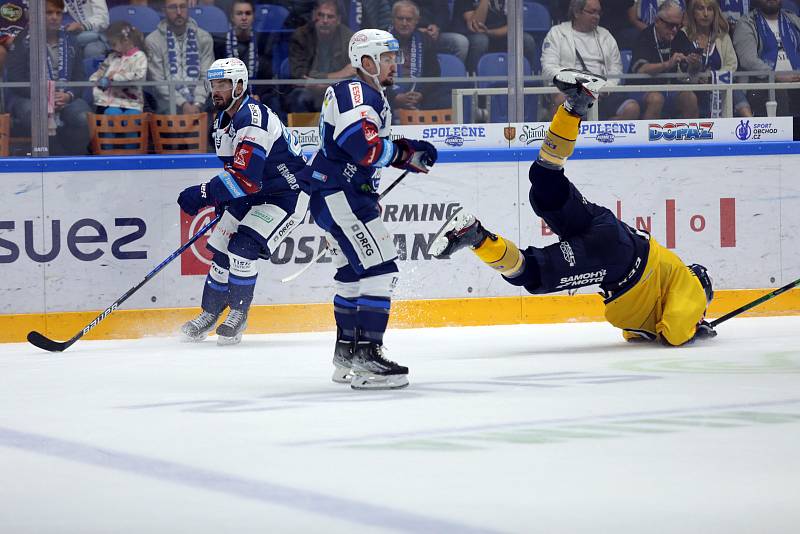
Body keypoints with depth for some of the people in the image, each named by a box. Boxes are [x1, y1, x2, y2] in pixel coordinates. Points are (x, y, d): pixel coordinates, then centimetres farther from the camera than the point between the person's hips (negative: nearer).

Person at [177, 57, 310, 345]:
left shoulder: (253, 120, -28)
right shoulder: (222, 119, 5)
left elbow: (245, 178, -34)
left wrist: (203, 194, -33)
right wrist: (222, 198, 10)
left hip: (287, 194, -10)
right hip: (252, 194, 10)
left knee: (243, 246, -21)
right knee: (221, 248, 5)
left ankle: (239, 313, -4)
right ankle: (210, 314, 20)